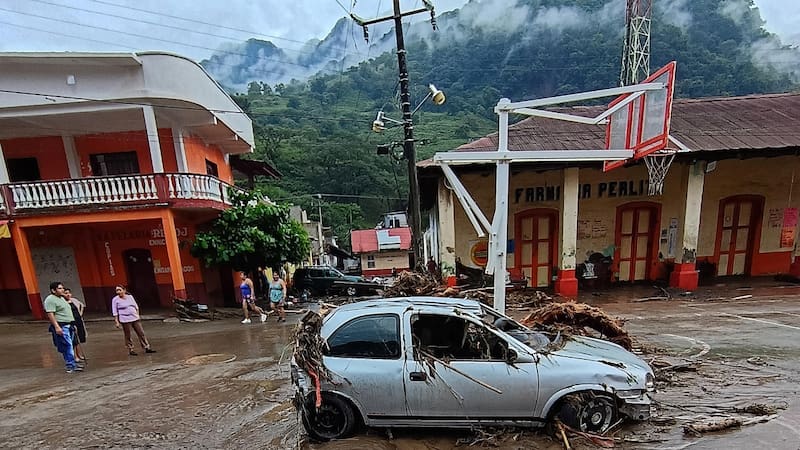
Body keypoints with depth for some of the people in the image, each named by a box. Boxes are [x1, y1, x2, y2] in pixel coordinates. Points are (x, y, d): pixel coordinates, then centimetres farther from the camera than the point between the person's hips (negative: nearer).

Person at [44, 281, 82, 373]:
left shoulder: (61, 298, 18)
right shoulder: (50, 299, -11)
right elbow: (50, 314, -19)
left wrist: (72, 324, 24)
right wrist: (56, 326, -25)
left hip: (69, 325, 9)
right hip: (61, 326, -9)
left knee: (70, 346, 12)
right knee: (67, 346, -10)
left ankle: (72, 363, 18)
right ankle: (71, 366, -7)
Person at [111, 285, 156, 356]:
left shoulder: (130, 296, 8)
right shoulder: (115, 300, -3)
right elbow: (115, 312, -3)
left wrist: (137, 315, 12)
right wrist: (116, 321, -7)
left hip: (135, 319, 4)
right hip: (125, 320, -3)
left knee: (141, 333, 5)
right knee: (128, 336, 3)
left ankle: (147, 348, 11)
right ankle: (130, 350, 17)